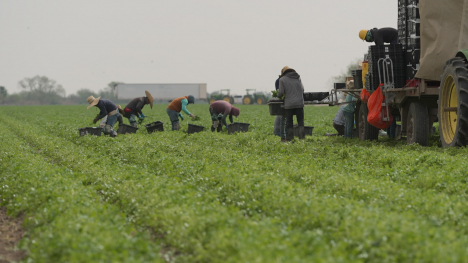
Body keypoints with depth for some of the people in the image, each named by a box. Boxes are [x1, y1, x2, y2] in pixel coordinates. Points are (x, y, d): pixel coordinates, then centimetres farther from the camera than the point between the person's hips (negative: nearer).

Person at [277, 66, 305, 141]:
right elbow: (302, 89, 14)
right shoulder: (298, 78, 10)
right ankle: (302, 137, -1)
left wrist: (279, 95, 15)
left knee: (289, 122, 4)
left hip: (289, 104, -2)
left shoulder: (282, 79, -1)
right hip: (299, 103, 2)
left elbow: (281, 92, -7)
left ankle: (289, 138, 2)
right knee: (300, 121, 6)